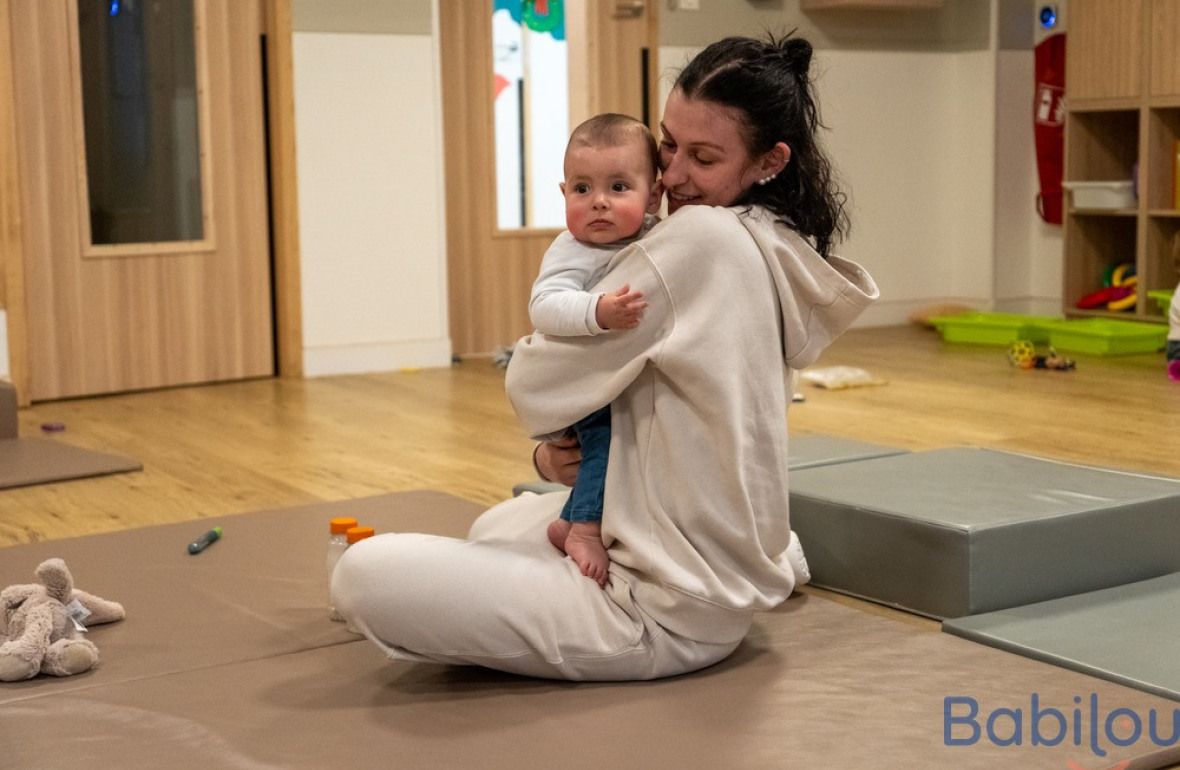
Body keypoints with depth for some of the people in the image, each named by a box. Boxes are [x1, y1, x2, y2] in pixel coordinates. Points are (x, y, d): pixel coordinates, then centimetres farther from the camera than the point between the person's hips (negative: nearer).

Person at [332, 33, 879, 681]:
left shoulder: (703, 236, -21)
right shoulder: (779, 250, 8)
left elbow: (535, 386, -18)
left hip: (670, 612, -10)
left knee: (364, 576, -16)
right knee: (496, 527, 37)